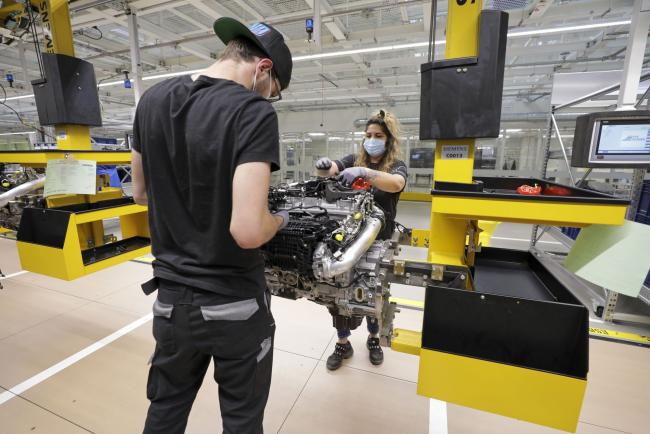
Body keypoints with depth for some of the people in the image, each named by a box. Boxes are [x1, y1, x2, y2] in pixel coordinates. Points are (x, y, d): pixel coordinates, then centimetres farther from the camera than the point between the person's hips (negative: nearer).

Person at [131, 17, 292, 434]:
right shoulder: (253, 111, -19)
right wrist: (279, 220, -7)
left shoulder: (153, 99, 2)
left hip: (172, 297, 6)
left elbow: (142, 193, 11)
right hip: (235, 304, -5)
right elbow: (247, 231, -27)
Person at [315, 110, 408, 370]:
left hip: (378, 240, -1)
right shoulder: (354, 160, 6)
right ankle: (343, 343, 27)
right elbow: (330, 171, -9)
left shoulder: (397, 165, -2)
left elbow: (396, 184, -26)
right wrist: (323, 167, -32)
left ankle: (373, 338, 41)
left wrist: (363, 172, -41)